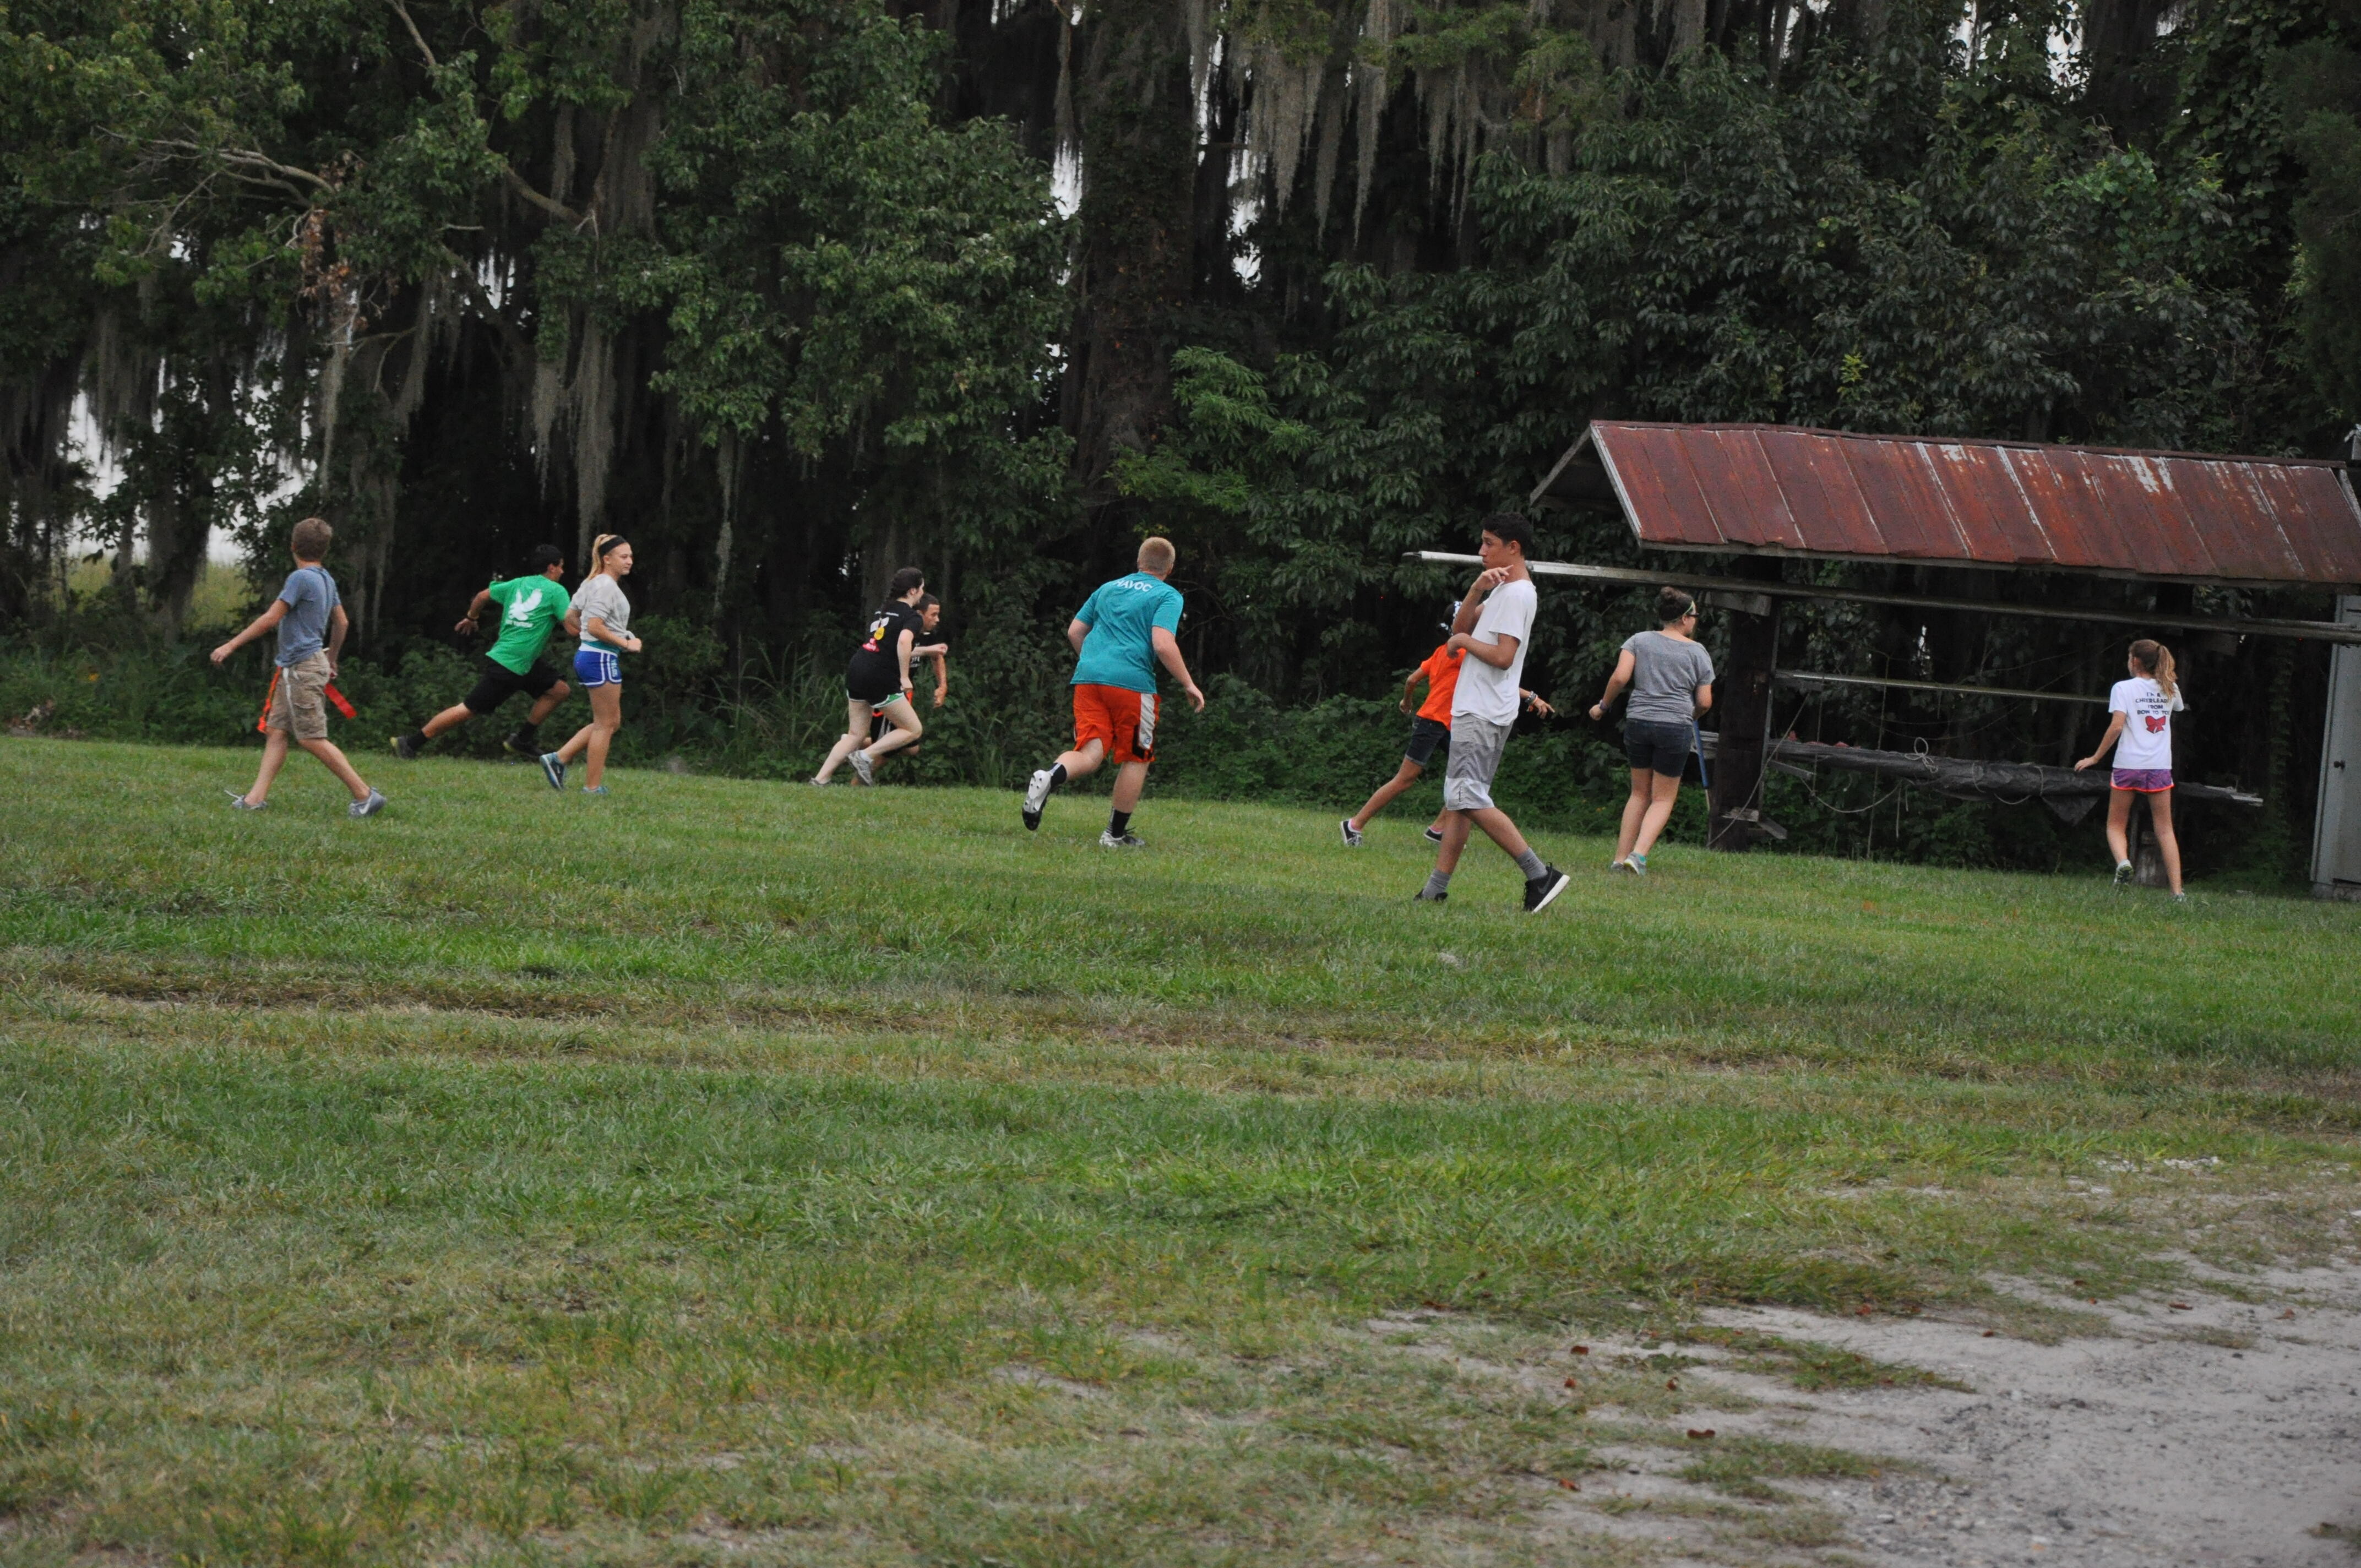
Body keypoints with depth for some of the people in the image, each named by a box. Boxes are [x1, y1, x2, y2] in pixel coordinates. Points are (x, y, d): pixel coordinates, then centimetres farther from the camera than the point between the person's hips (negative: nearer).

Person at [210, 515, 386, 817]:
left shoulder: (301, 578, -15)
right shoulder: (327, 580, 12)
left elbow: (271, 619, -17)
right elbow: (342, 623, 21)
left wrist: (231, 645, -12)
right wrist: (331, 661, 34)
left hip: (302, 668, -9)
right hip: (294, 670, 9)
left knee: (313, 739, -9)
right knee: (276, 731, 8)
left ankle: (365, 795, -9)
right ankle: (257, 797, 5)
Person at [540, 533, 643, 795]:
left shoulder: (591, 584, 16)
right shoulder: (606, 586, -15)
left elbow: (570, 619, 20)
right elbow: (595, 627, -23)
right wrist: (626, 643, -17)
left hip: (587, 655, 10)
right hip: (602, 658, -10)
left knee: (611, 722, 15)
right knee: (606, 723, -2)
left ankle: (559, 758, 11)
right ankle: (593, 787, 1)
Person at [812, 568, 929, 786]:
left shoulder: (882, 610, 20)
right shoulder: (911, 616, -5)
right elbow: (904, 641, -26)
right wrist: (905, 677, -18)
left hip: (856, 670, 8)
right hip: (881, 678, -8)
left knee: (856, 735, 14)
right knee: (913, 730, 4)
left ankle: (820, 779, 6)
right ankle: (866, 757, -6)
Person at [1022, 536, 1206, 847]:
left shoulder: (1108, 588, 22)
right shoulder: (1168, 596, 3)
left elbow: (1075, 632, 24)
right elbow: (1163, 644, -12)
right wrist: (1188, 685, -4)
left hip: (1088, 678, 5)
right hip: (1132, 681, -5)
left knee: (1089, 755, -1)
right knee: (1135, 758, 11)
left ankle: (1050, 776, -34)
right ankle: (1116, 834, 13)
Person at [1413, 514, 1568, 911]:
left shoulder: (1517, 594, -13)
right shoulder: (1501, 589, 20)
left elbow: (1503, 656, -22)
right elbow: (1460, 627, 15)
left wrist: (1465, 640, -7)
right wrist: (1477, 590, -1)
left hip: (1482, 714, -11)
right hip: (1474, 710, 11)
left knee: (1468, 797, -16)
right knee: (1459, 799, 9)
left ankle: (1540, 874, -19)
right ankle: (1435, 890, 9)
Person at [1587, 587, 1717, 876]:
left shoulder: (1639, 640, 6)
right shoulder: (1698, 652, 5)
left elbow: (1620, 678, -6)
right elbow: (1705, 702, 5)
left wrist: (1604, 705, 8)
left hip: (1637, 722, 2)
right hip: (1677, 726, -2)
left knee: (1640, 793, 17)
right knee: (1663, 798, 7)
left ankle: (1621, 857, 11)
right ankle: (1639, 854, -12)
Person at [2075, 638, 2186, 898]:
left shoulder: (2123, 688, -4)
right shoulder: (2169, 688, 9)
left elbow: (2117, 726, -14)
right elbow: (2180, 707, 32)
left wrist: (2095, 758, -7)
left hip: (2128, 766, -3)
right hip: (2160, 767, 3)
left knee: (2116, 825, 11)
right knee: (2165, 830, 7)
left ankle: (2122, 861, -20)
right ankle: (2177, 890, -2)